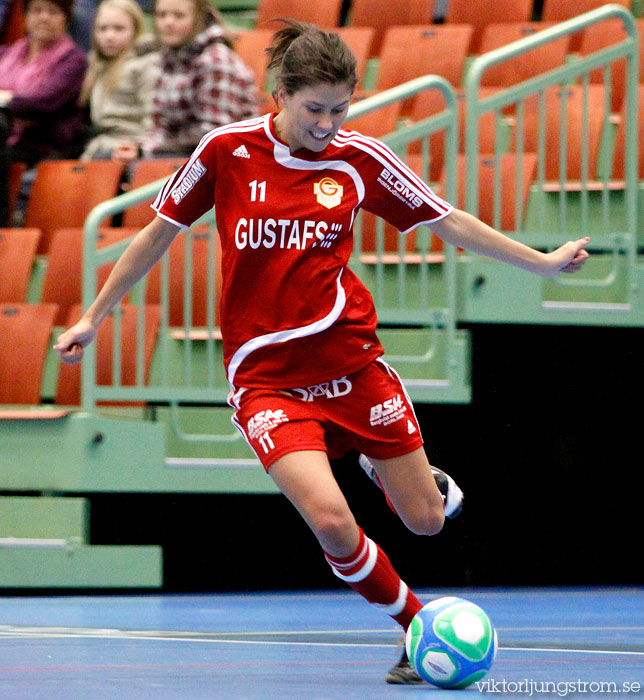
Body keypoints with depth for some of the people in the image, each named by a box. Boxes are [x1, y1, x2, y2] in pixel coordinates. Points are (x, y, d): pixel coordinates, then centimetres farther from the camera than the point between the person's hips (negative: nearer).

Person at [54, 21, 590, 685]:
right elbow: (159, 232, 6)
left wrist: (542, 261, 7)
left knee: (425, 519, 5)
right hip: (264, 375, -2)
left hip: (350, 358, 2)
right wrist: (94, 316, 10)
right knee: (332, 523, -22)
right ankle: (417, 625, 3)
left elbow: (449, 222, 8)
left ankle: (382, 469, 41)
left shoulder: (359, 159, -2)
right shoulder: (226, 150, -6)